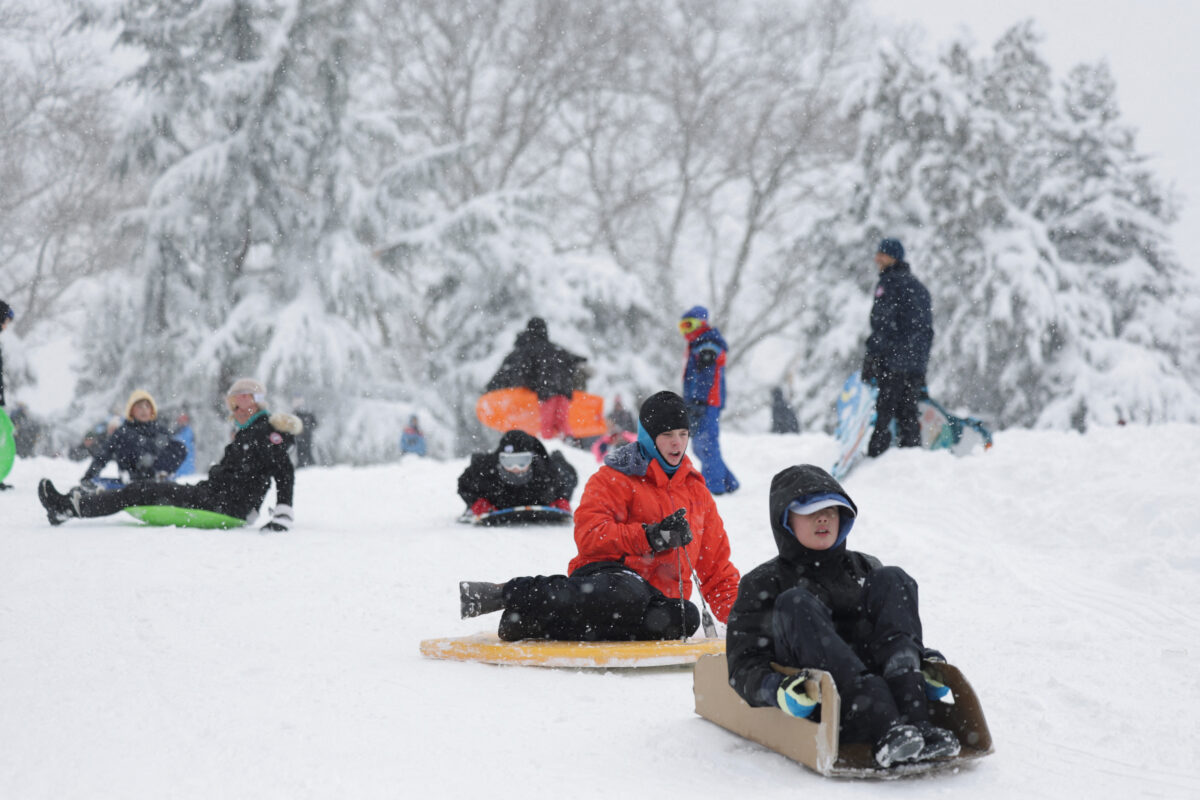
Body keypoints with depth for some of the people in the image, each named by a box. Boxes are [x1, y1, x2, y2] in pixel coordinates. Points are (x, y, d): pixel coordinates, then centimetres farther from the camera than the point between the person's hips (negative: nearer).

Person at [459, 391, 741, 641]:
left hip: (657, 596, 5)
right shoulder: (615, 478, 5)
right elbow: (589, 534, -9)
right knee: (628, 594, -43)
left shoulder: (696, 489, 22)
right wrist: (652, 536, -18)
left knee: (686, 618, -33)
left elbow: (716, 562, 26)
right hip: (608, 573, -5)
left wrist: (736, 612, 12)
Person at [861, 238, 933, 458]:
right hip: (917, 361, 8)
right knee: (908, 414, 10)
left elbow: (882, 324, -15)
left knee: (883, 411, -7)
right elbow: (927, 327, 22)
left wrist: (871, 358, -15)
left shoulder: (889, 283, -6)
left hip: (892, 360, -8)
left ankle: (876, 456, -11)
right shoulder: (919, 285, 20)